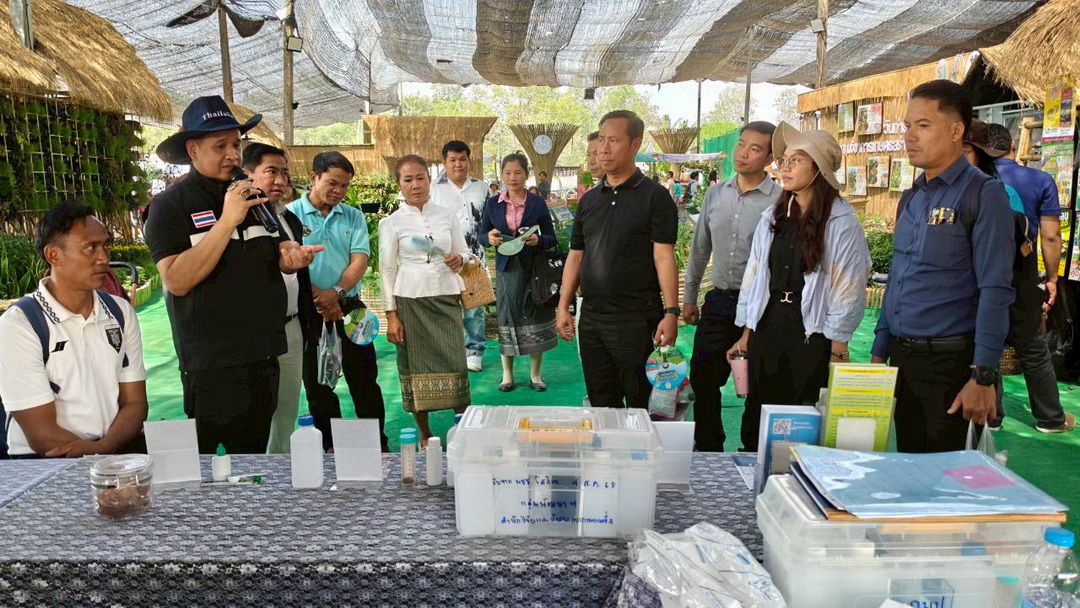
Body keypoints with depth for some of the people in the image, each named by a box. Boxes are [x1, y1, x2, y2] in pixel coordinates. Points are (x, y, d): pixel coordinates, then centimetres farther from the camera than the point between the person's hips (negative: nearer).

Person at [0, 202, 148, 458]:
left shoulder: (121, 312, 8)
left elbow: (134, 401, 6)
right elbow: (42, 434, -11)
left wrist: (103, 447, -14)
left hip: (121, 446, 5)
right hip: (46, 463, -4)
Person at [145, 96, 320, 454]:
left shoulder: (255, 197, 13)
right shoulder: (171, 205, -6)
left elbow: (279, 252, 17)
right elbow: (177, 280, -18)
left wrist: (294, 257, -8)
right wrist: (227, 221, -22)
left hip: (264, 354, 6)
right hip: (212, 363, -6)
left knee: (255, 456, 16)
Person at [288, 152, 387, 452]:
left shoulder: (353, 217, 7)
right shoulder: (290, 214, -2)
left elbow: (359, 261, -3)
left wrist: (337, 293, -19)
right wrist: (318, 296, -18)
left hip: (349, 308, 2)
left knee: (365, 381, 5)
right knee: (318, 384, 10)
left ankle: (379, 446, 16)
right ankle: (331, 448, 23)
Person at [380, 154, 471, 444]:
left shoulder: (447, 216, 8)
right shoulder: (391, 222, 2)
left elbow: (465, 252, 16)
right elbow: (387, 270, 1)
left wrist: (459, 259, -9)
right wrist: (391, 314, -4)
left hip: (446, 297, 2)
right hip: (411, 300, -1)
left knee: (455, 364, -3)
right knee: (416, 367, 4)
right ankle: (424, 435, 18)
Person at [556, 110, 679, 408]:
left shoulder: (654, 196, -4)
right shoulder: (589, 199, 13)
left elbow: (663, 256, -11)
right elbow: (575, 255, 14)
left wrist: (670, 313, -18)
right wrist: (563, 306, 8)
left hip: (636, 319, -5)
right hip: (591, 318, 6)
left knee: (640, 404, 3)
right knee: (601, 403, 13)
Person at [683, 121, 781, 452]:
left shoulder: (780, 201, -9)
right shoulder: (715, 195, 8)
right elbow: (700, 249, 16)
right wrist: (689, 297, 17)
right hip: (719, 301, 5)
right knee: (702, 378, 8)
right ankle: (708, 450, 25)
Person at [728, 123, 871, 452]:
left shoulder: (841, 223, -7)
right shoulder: (772, 217, 9)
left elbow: (847, 290, -7)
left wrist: (837, 351, -8)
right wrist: (746, 335, 12)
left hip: (812, 334, -5)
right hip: (767, 328, 5)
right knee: (757, 421, 8)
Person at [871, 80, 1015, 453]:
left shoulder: (983, 194, -10)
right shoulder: (910, 198, 12)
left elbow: (995, 291, -15)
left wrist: (983, 376, -19)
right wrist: (879, 352, 14)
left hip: (949, 360, -6)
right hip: (901, 357, 7)